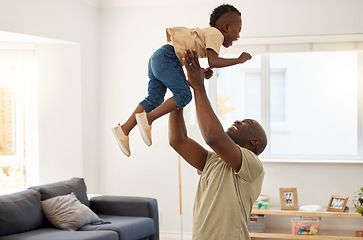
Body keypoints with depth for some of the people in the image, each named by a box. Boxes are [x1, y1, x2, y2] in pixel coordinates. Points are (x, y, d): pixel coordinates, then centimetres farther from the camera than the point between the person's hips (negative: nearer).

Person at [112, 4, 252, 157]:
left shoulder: (204, 33, 27)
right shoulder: (216, 34, -2)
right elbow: (213, 61, -18)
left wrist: (201, 72, 19)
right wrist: (239, 60, -6)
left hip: (156, 59, 10)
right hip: (166, 58, -10)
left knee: (155, 100, 5)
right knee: (184, 94, -15)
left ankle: (124, 129, 0)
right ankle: (147, 119, -21)